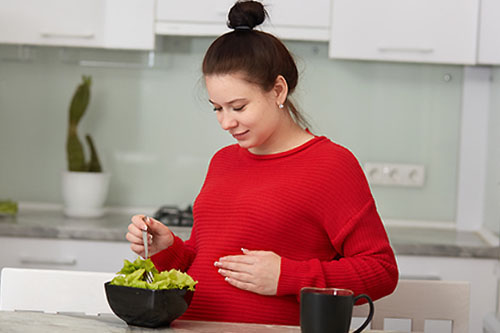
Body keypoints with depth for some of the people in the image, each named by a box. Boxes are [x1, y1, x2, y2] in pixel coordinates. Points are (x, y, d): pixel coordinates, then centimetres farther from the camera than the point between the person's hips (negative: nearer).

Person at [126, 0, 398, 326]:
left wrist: (287, 278, -12)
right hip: (190, 325, 5)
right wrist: (168, 250, 8)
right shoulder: (223, 161, 18)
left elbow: (382, 271, -6)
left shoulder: (331, 163, -3)